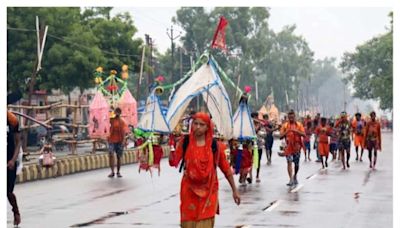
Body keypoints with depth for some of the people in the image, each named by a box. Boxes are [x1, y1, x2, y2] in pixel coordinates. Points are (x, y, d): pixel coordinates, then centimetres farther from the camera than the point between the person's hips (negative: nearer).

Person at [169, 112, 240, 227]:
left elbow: (226, 168, 3)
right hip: (189, 191, 1)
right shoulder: (185, 142, -3)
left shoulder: (215, 145, -4)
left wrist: (234, 190, 6)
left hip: (208, 192, -1)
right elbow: (173, 162, -10)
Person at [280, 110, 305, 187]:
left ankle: (295, 176, 35)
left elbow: (304, 135, -7)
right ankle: (291, 179, -15)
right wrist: (287, 132, -18)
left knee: (296, 163, 10)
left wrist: (296, 131, -21)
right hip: (288, 146, -1)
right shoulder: (285, 125, 3)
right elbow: (281, 136, -1)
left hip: (297, 146, 1)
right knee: (289, 162, -12)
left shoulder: (299, 125, 4)